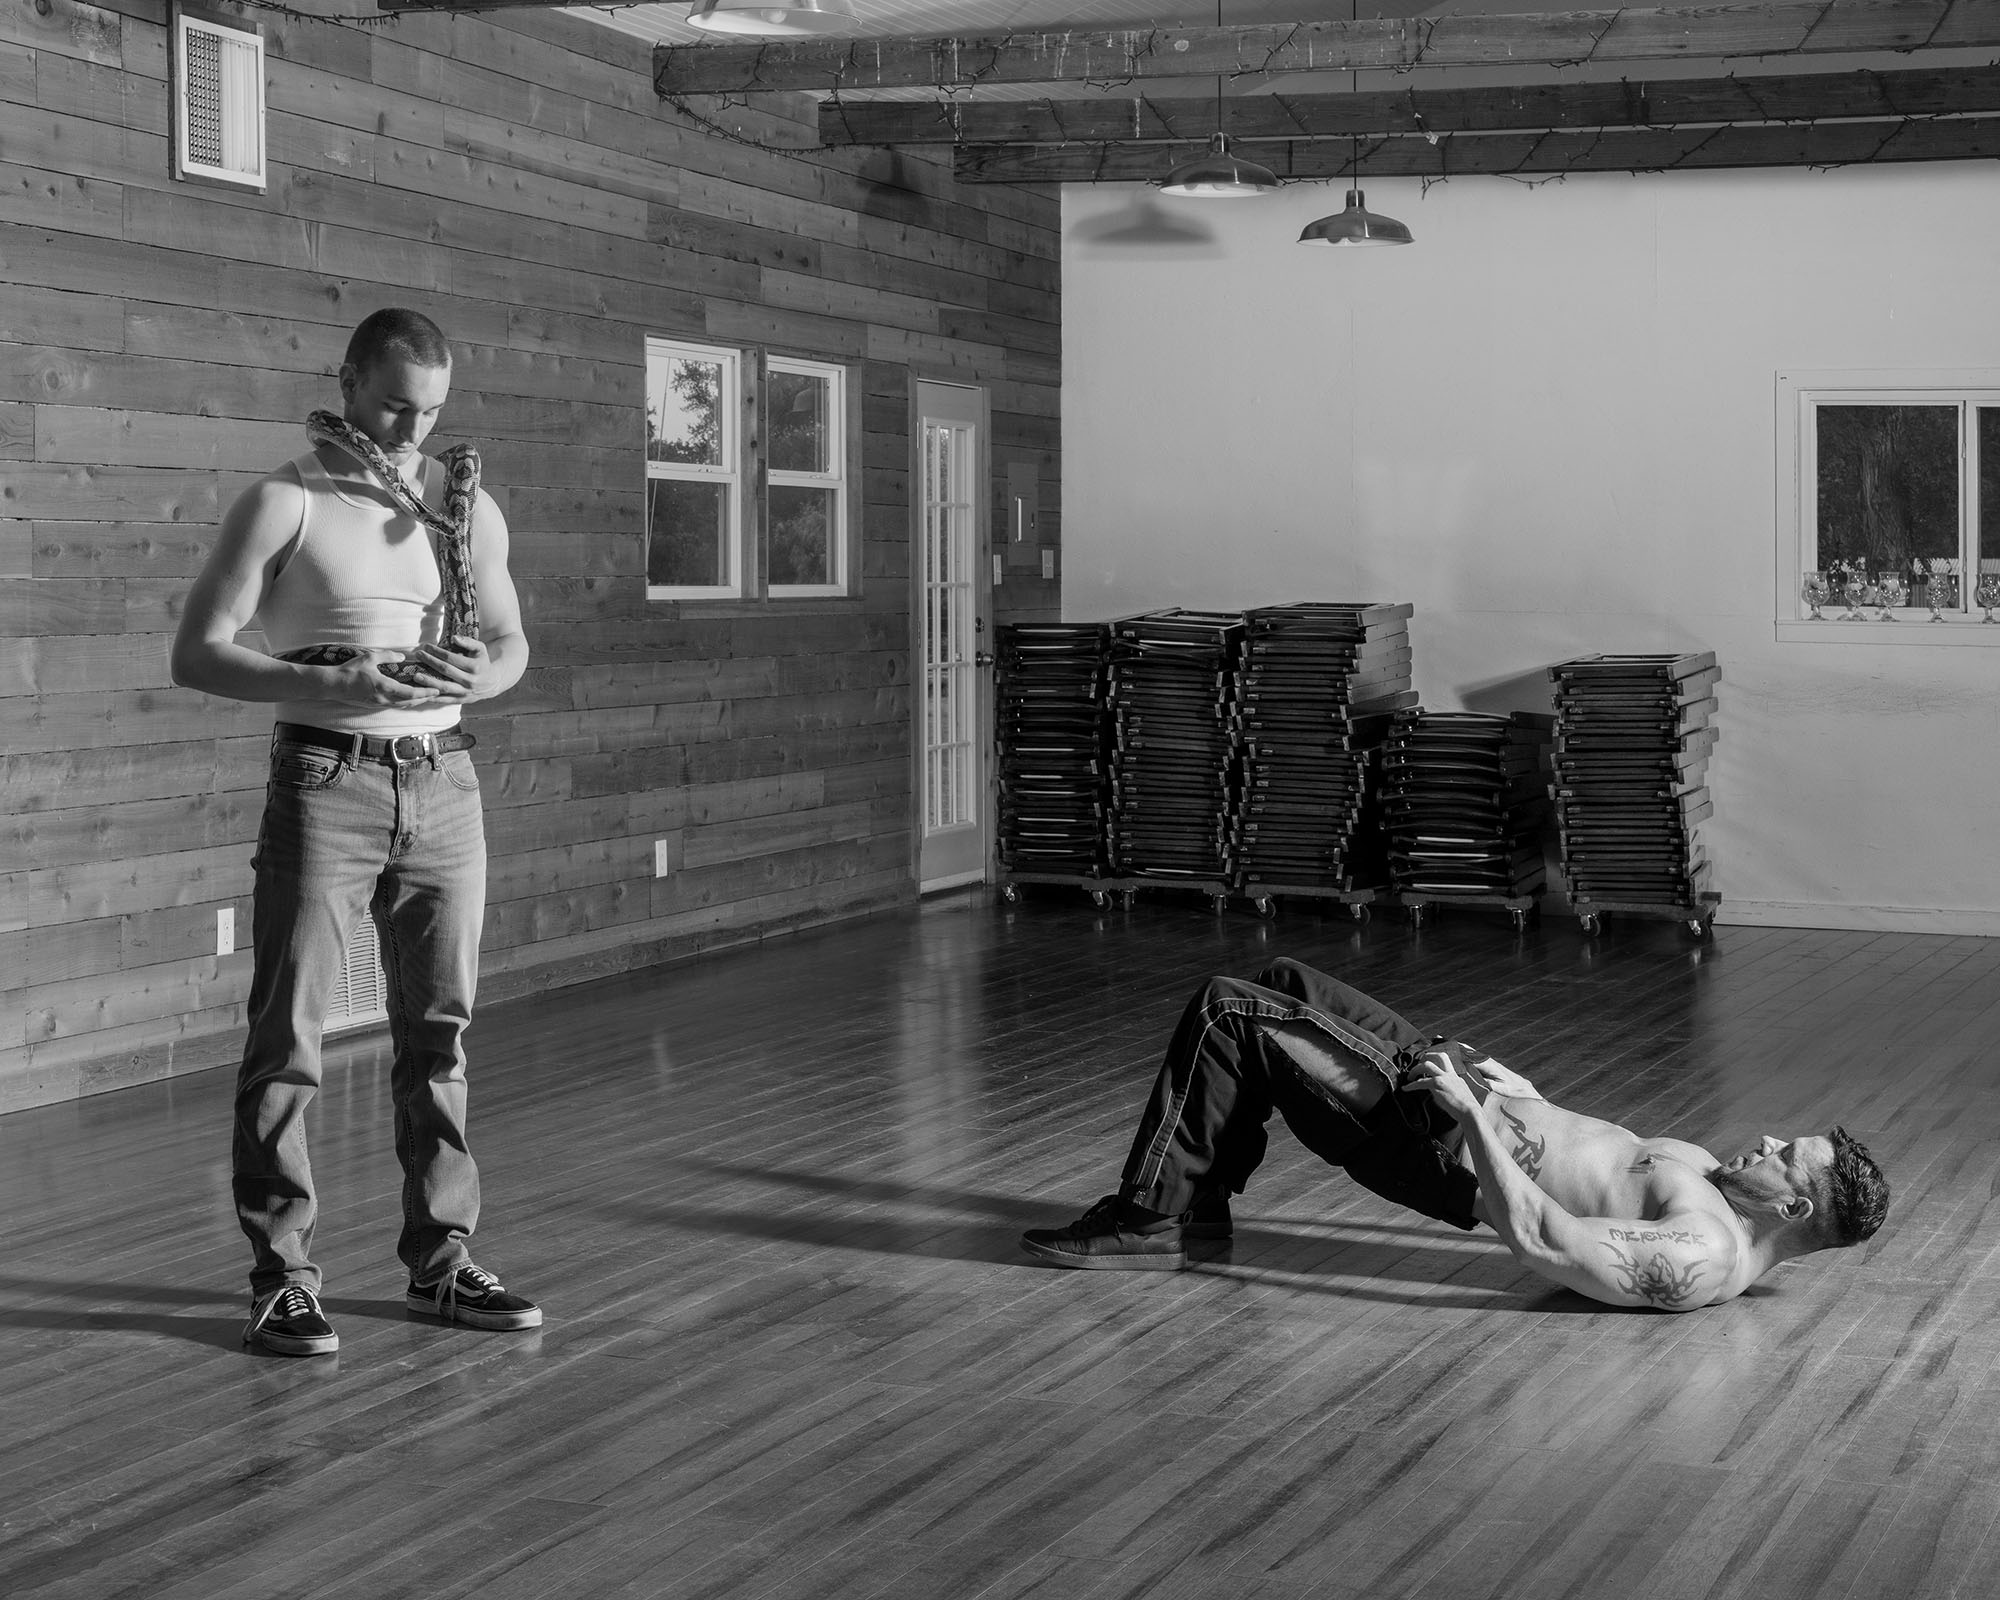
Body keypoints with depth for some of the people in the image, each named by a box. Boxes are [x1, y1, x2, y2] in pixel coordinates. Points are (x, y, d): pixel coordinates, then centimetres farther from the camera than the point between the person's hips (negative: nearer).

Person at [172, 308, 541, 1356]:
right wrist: (328, 687, -23)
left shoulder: (468, 508, 10)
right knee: (288, 1031, -4)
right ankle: (280, 1274, 3)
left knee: (439, 1030, 8)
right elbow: (196, 653, -9)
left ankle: (440, 1259, 17)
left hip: (442, 779, 4)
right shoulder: (285, 505, -4)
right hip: (327, 781, -4)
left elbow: (511, 643, 18)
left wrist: (478, 674, -7)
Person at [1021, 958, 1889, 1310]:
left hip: (1452, 1146, -9)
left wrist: (1472, 1116, -27)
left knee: (1224, 1013, -11)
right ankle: (1199, 1199, 24)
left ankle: (1152, 1218, 3)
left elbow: (1540, 1243, -31)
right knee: (1283, 982, 17)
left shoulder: (1706, 1256, -25)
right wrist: (1510, 1092, 18)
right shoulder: (1713, 1179, 3)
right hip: (1492, 1104, 9)